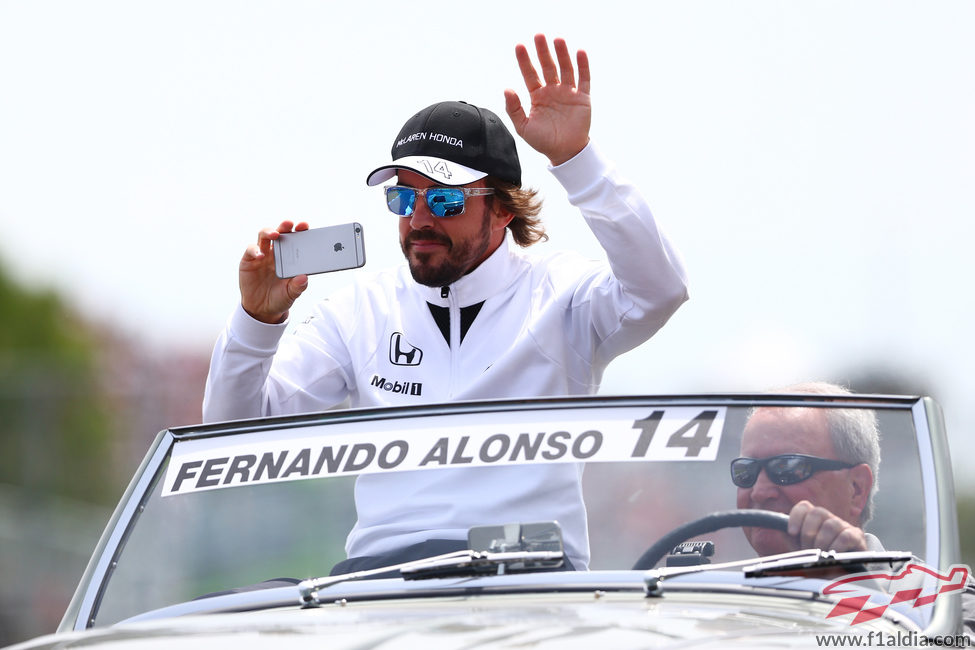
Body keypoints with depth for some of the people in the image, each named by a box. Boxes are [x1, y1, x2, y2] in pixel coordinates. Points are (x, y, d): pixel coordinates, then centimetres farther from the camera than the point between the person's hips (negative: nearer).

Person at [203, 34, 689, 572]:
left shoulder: (558, 293, 7)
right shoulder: (362, 308, 17)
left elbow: (660, 290, -16)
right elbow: (239, 427, 14)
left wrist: (575, 160, -21)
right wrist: (258, 320, -5)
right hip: (383, 563, 2)